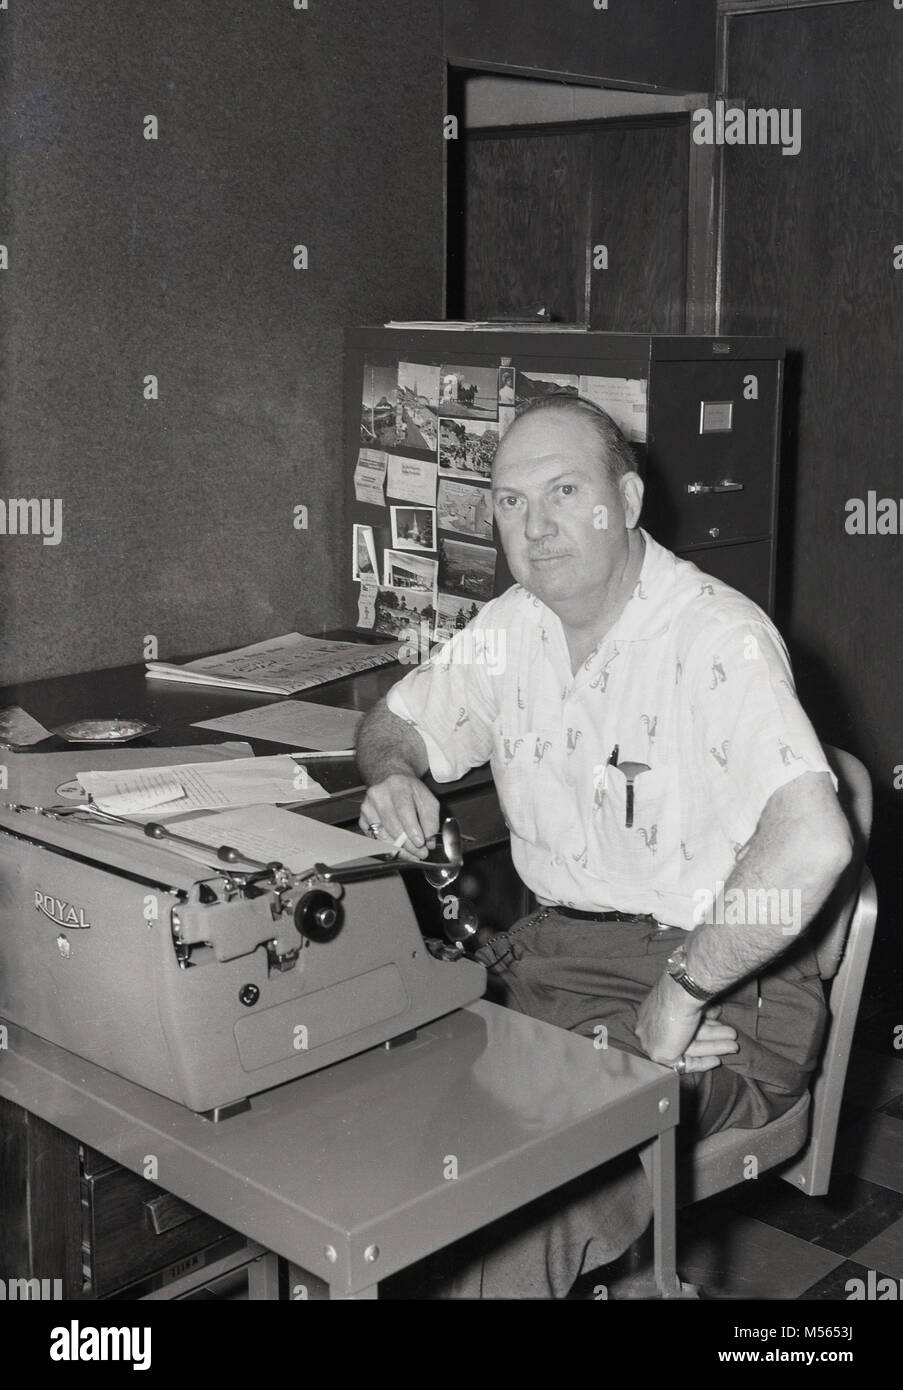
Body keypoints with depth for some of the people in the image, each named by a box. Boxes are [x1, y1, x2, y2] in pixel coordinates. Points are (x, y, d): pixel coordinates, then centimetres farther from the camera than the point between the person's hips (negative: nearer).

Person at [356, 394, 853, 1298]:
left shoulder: (718, 640, -20)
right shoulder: (511, 629, 5)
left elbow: (813, 843, -35)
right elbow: (394, 723, 21)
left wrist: (675, 998, -27)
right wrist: (394, 776, -3)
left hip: (721, 990, -6)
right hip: (553, 948, 7)